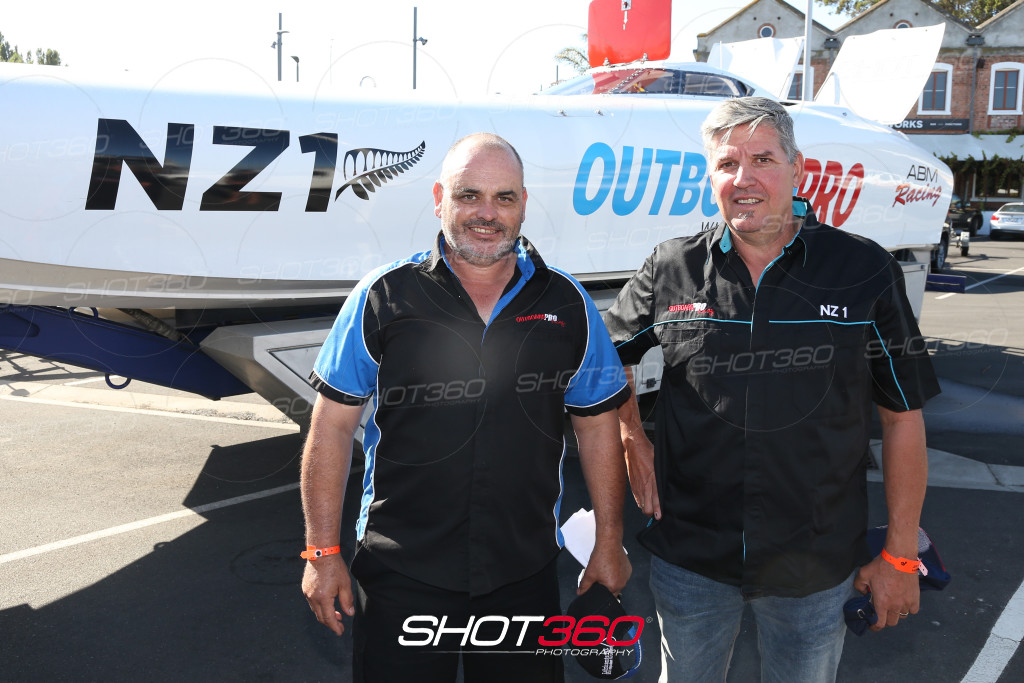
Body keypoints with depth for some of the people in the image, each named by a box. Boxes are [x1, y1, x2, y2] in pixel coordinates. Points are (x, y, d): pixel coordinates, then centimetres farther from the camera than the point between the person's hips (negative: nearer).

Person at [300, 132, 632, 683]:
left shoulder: (568, 305, 1)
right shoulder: (383, 298, -6)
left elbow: (597, 425, 8)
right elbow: (332, 427, -3)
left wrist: (608, 542, 9)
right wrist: (323, 552, -4)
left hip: (525, 575, 2)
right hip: (401, 573, -2)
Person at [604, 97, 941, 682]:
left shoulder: (864, 272, -7)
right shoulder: (671, 270, -4)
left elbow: (903, 418, -3)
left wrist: (900, 555, -2)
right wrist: (633, 441, 2)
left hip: (816, 568, -1)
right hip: (689, 559, 2)